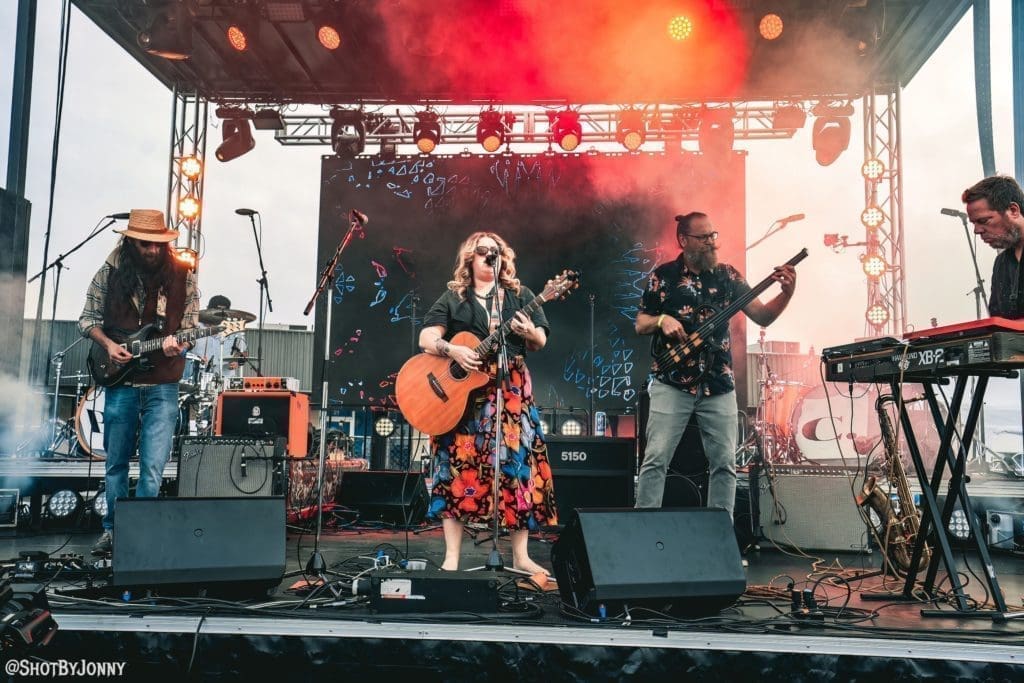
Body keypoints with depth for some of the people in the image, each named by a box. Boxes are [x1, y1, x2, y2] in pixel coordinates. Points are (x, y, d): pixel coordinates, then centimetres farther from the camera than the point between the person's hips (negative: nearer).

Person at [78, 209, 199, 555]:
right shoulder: (110, 272, 1)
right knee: (116, 462, 13)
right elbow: (87, 318, 9)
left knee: (153, 467, -6)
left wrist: (179, 345, -19)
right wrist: (107, 343, -9)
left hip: (163, 386, -1)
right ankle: (113, 529, 28)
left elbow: (190, 325, 3)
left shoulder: (182, 276, -1)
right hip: (120, 382, 2)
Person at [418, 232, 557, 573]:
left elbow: (540, 343, 9)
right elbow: (425, 338, 0)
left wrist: (530, 333, -14)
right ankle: (451, 558, 1)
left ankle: (521, 556, 8)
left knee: (518, 463, -2)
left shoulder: (520, 296, 14)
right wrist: (452, 350, -20)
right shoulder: (453, 298, 9)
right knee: (458, 465, -6)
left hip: (511, 390, 2)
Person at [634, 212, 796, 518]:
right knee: (656, 458, -6)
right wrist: (662, 320, -16)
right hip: (672, 383, -3)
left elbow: (763, 317, 4)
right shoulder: (663, 275, 1)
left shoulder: (728, 275, 7)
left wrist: (786, 293, -13)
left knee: (725, 462, 4)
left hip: (718, 384, 3)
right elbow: (640, 324, 5)